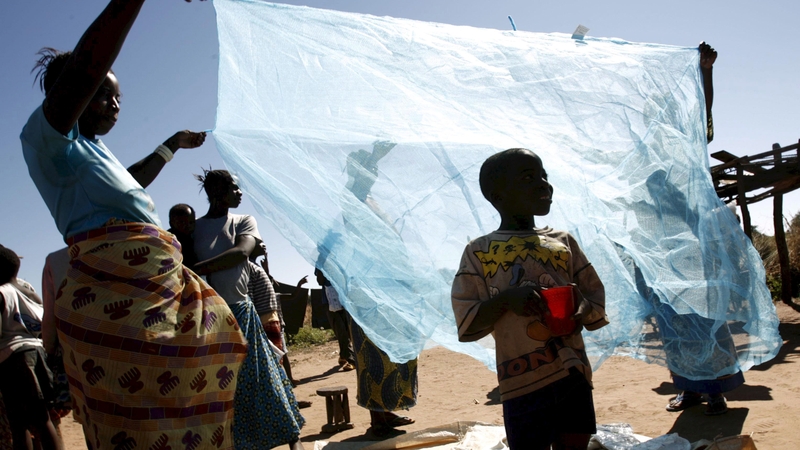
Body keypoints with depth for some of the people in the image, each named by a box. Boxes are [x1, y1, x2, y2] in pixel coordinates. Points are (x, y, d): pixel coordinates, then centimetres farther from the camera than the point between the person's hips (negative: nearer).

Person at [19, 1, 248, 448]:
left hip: (154, 284, 10)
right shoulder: (46, 137, -3)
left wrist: (173, 144, 53)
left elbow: (131, 181, 45)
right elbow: (82, 71, -22)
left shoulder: (94, 149, 24)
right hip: (114, 290, -10)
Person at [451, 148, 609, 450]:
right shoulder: (479, 252, -1)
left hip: (574, 375, 4)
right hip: (523, 383, -3)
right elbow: (467, 323, -5)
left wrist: (582, 311, -10)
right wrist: (505, 299, -21)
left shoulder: (564, 242, 9)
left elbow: (596, 297, 13)